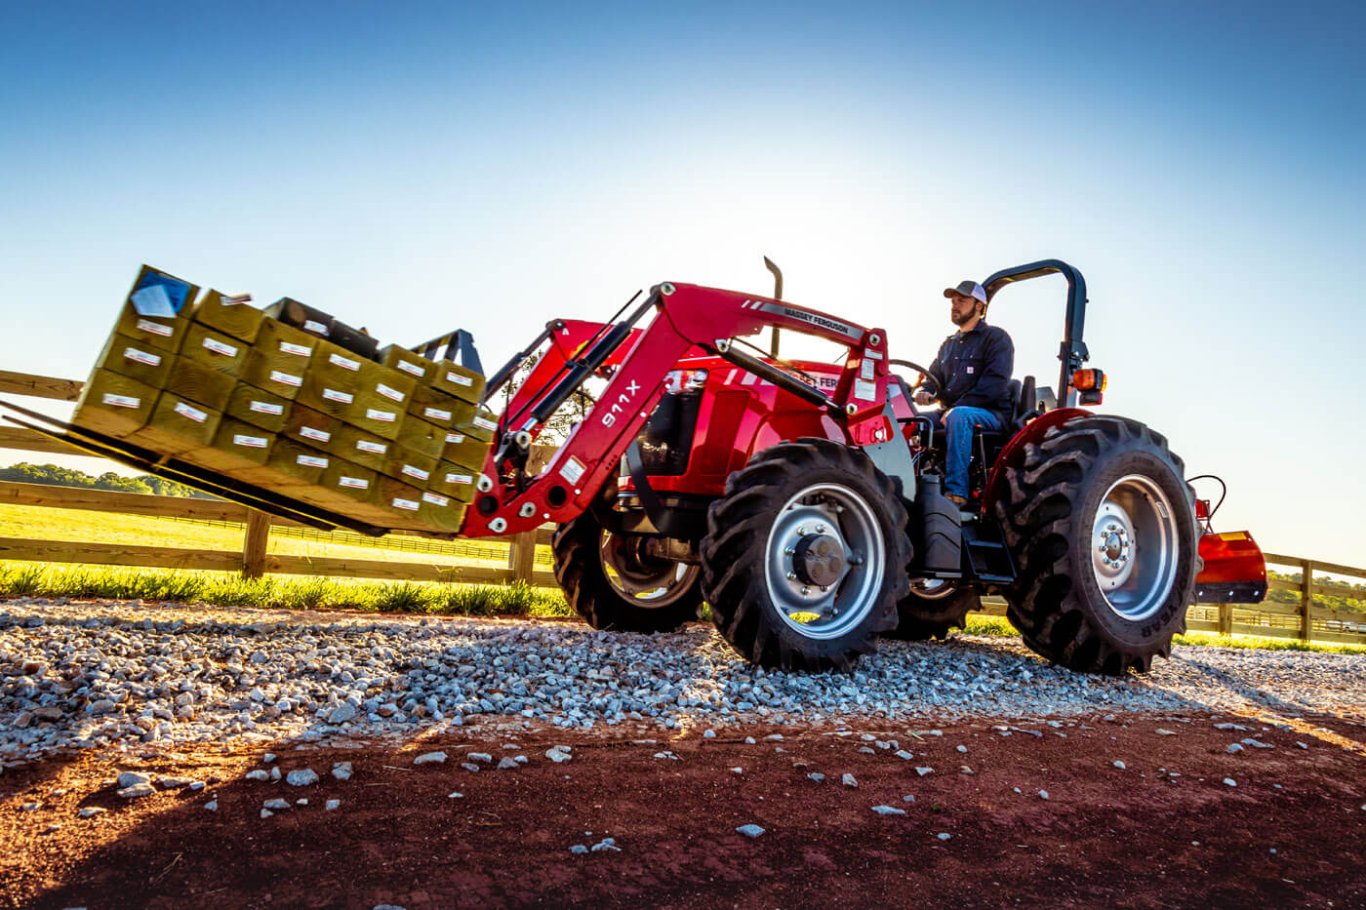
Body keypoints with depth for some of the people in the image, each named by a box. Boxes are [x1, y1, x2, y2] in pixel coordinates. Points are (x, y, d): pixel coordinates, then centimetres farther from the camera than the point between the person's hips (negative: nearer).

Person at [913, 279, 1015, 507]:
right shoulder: (949, 344, 21)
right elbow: (935, 376, 20)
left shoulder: (996, 338, -1)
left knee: (959, 417, -39)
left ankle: (956, 492, -43)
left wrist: (957, 407, -23)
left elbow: (995, 383, -14)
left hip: (991, 413, -7)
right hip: (951, 411, 7)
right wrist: (925, 393, -6)